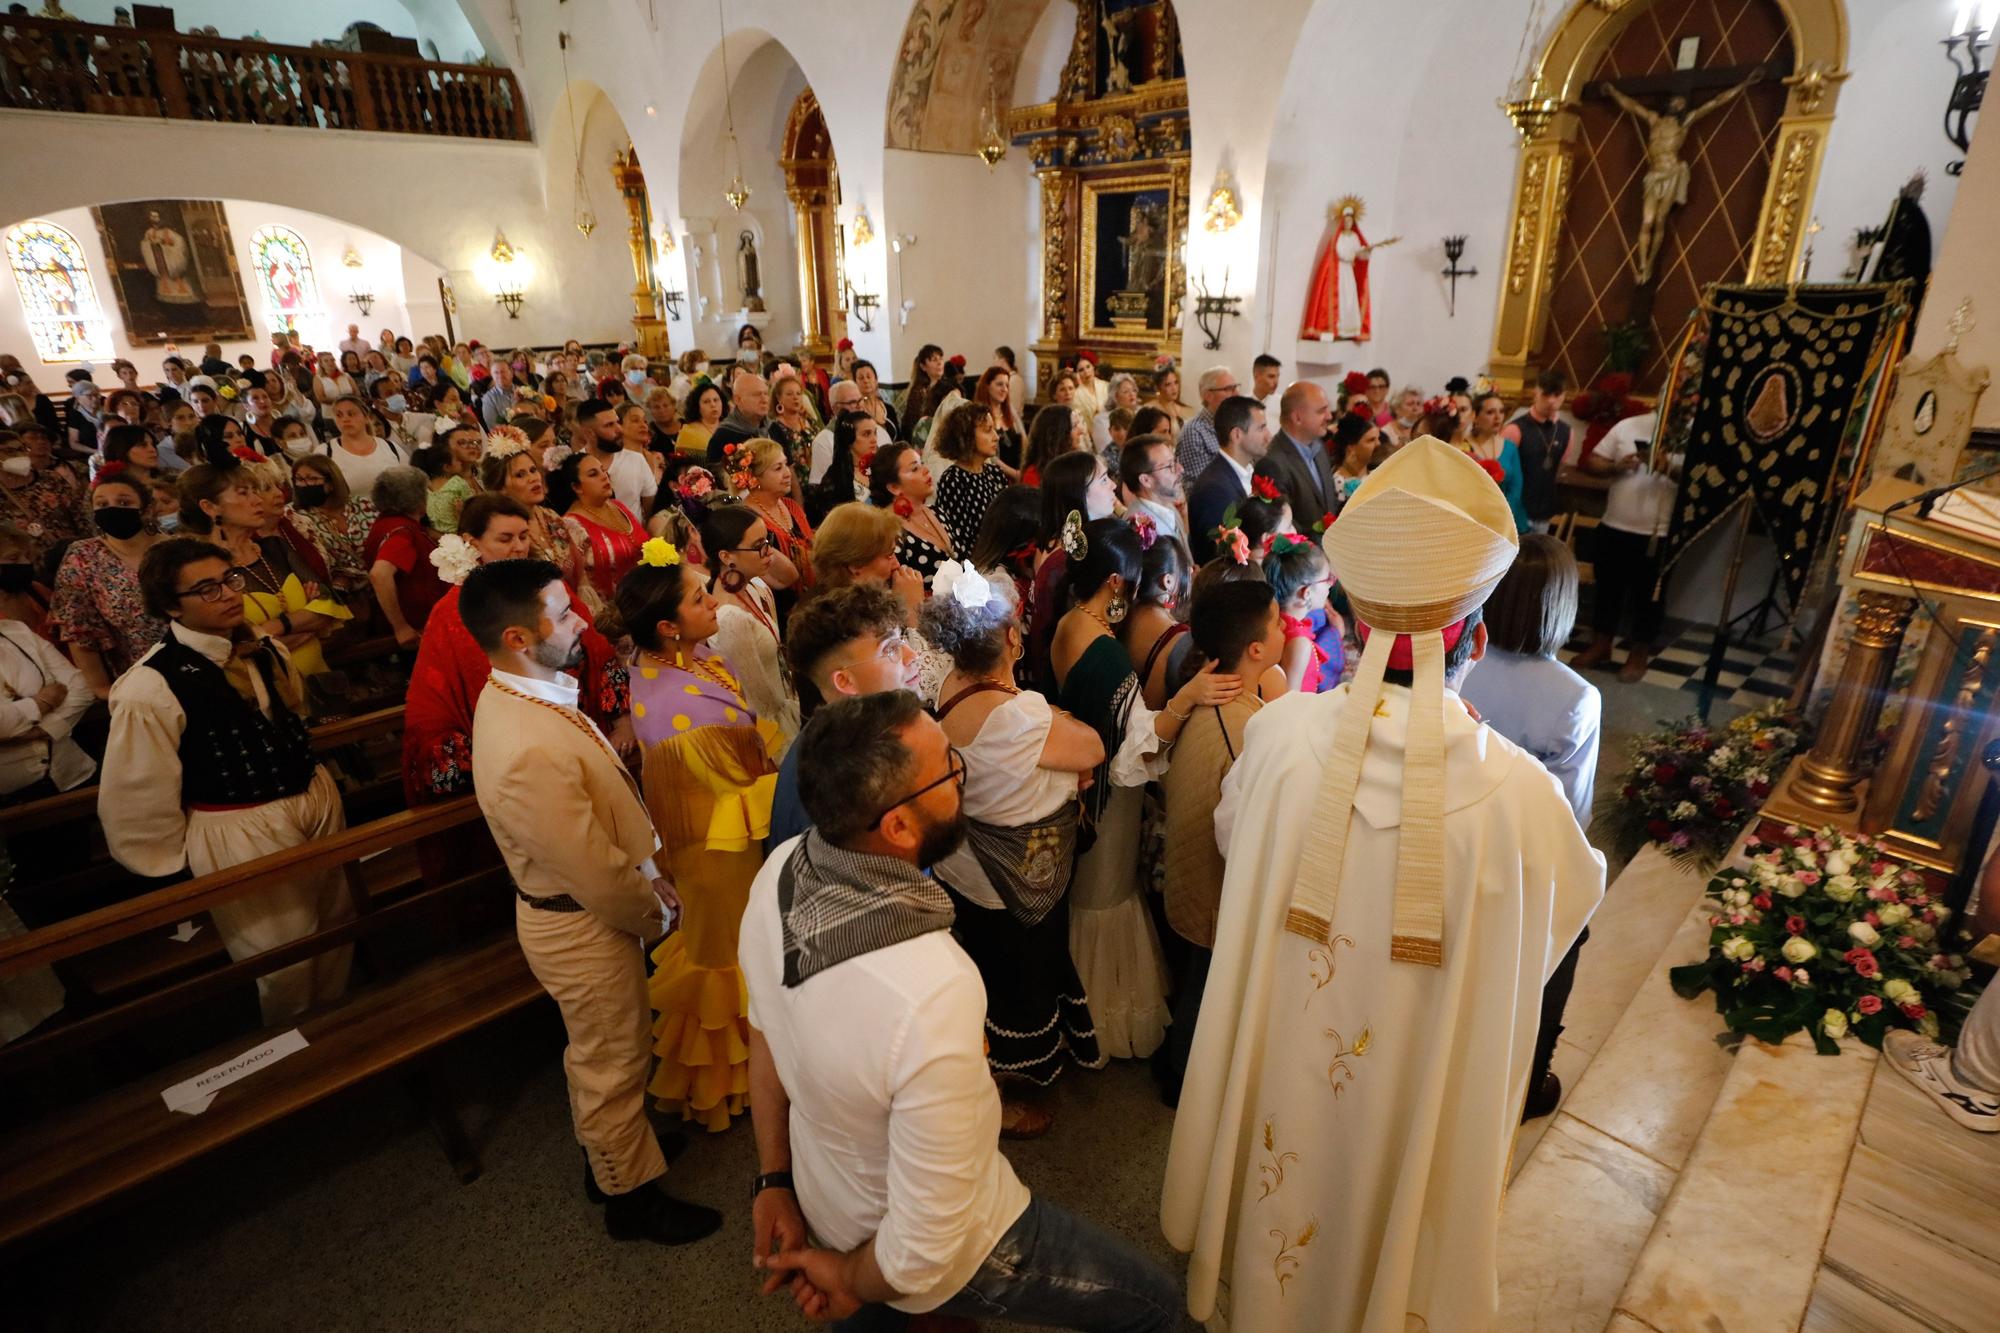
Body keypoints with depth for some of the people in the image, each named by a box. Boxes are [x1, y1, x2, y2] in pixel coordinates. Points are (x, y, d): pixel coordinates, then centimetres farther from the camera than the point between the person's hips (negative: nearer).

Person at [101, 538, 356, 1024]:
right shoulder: (151, 688, -22)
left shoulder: (267, 648, -2)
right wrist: (182, 863, -3)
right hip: (240, 836, -6)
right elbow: (135, 800, -15)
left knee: (338, 924, 24)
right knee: (285, 969, 10)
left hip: (319, 800, 7)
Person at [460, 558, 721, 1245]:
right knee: (613, 1064, 15)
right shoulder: (528, 752, -37)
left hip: (589, 906, 9)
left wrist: (645, 875, 6)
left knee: (600, 1053, 29)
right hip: (583, 926, -9)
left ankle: (608, 1150, 53)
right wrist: (652, 913, -9)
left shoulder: (516, 693, -5)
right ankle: (631, 1194, 40)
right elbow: (595, 875, -28)